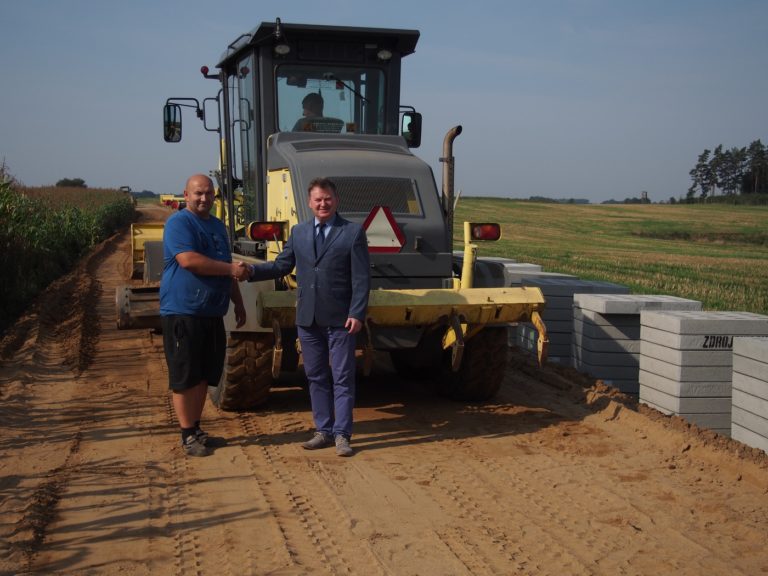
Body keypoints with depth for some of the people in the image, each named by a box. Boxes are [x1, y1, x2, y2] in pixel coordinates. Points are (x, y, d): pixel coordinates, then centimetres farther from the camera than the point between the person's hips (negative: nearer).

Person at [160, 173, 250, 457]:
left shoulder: (218, 225, 17)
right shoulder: (179, 222, -9)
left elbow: (227, 269, 26)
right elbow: (188, 260, -23)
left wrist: (238, 303, 25)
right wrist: (231, 269, -19)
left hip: (212, 314, 8)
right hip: (182, 313, -8)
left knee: (205, 375, 12)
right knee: (184, 377, -2)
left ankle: (196, 428, 24)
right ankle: (188, 435, 6)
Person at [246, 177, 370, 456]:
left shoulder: (353, 232, -2)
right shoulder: (298, 232, 11)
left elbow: (361, 278, -6)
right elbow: (282, 265, 11)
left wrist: (357, 314, -13)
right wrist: (251, 271, -4)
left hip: (340, 318, -4)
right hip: (308, 318, 5)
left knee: (342, 377, 0)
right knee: (316, 376, 11)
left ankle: (341, 434, 6)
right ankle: (323, 431, 21)